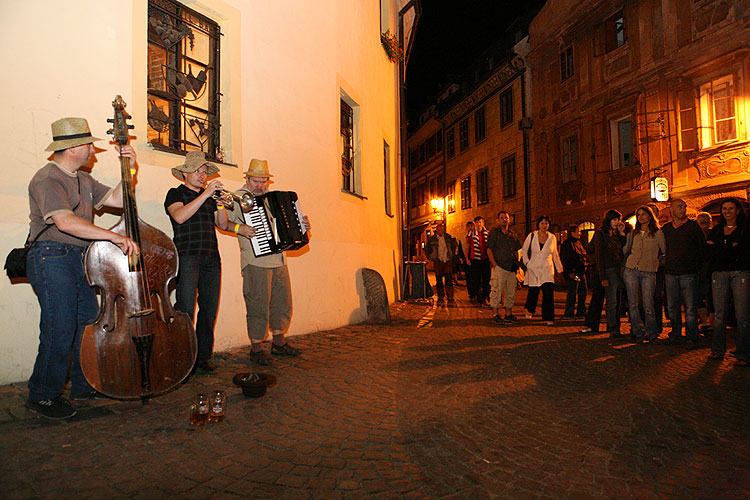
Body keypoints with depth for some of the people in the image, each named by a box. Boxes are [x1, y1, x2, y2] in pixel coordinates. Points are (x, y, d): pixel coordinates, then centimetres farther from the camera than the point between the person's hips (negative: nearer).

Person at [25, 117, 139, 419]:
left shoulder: (83, 180, 17)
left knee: (89, 324, 11)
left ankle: (84, 386, 24)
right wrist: (114, 236, -33)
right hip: (52, 259, -9)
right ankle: (42, 396, 11)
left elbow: (117, 199, 16)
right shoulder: (47, 179, -13)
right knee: (59, 331, -6)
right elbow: (65, 221, -28)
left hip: (80, 259, 9)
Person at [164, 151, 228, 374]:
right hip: (188, 257, -5)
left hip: (212, 259, 5)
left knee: (209, 310, 4)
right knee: (185, 311, -10)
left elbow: (222, 225, 14)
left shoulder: (209, 197, 21)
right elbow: (179, 216, -15)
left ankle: (203, 358, 13)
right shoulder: (176, 194, 6)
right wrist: (206, 194, -15)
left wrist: (221, 204, -3)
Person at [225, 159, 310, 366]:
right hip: (256, 262, -7)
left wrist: (302, 224, 13)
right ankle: (256, 348, 10)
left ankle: (279, 343, 26)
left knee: (282, 302, 12)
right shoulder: (239, 198, -1)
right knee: (258, 306, -4)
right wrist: (238, 228, -25)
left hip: (279, 260, 7)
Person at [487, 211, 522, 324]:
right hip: (499, 266, -6)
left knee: (511, 291, 10)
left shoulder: (512, 234, 16)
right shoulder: (494, 232, 0)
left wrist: (516, 264, 10)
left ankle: (508, 314, 20)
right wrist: (494, 264, -13)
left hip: (511, 268, 6)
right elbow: (489, 249, -6)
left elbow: (516, 250, 22)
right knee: (496, 291, -7)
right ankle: (496, 315, 1)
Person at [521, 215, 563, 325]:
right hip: (534, 269, -1)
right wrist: (527, 263, -1)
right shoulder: (531, 236, 0)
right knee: (533, 292, 4)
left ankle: (549, 318, -4)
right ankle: (530, 310, 35)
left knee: (548, 293, -12)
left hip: (547, 269, 1)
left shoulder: (552, 238, 5)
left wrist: (559, 268, 18)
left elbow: (555, 254, 16)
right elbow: (524, 251, 8)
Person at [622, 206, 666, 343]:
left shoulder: (657, 233, 4)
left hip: (648, 272, -3)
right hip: (631, 270, 3)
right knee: (633, 303, 1)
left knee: (648, 305, -5)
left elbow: (665, 251, 3)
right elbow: (625, 250, 25)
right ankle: (638, 332, 11)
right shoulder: (632, 234, 13)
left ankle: (652, 333, 11)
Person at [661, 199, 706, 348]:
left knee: (690, 307, -2)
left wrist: (697, 265, 4)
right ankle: (675, 334, 18)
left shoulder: (693, 226, 1)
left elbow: (703, 247, 4)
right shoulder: (666, 228, 9)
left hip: (689, 274, -3)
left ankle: (692, 337, 7)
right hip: (670, 273, 3)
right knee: (672, 306, 7)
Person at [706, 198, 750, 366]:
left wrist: (720, 249, -5)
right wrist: (732, 248, 0)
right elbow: (711, 251, 9)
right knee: (719, 314, 3)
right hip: (719, 273, 3)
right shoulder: (716, 230, 18)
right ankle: (718, 350, 11)